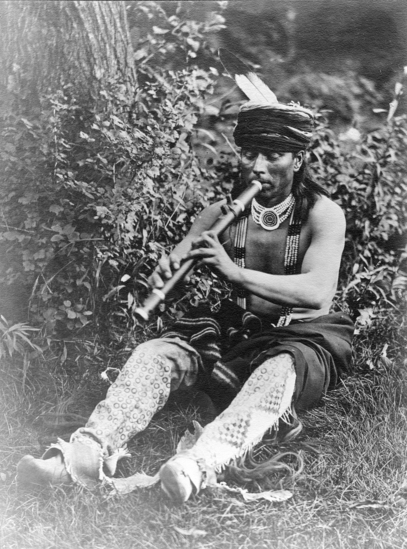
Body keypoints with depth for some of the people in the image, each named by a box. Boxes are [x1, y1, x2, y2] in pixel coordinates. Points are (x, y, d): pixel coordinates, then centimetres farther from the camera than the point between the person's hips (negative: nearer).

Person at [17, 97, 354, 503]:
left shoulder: (322, 214, -7)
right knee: (154, 353, -23)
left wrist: (236, 272, -36)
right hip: (232, 334, 4)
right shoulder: (223, 212, 4)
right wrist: (166, 272, -25)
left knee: (281, 371, -39)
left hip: (303, 338, -3)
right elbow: (169, 273, 1)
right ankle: (88, 451, -43)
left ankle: (198, 466, -61)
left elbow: (317, 291, -24)